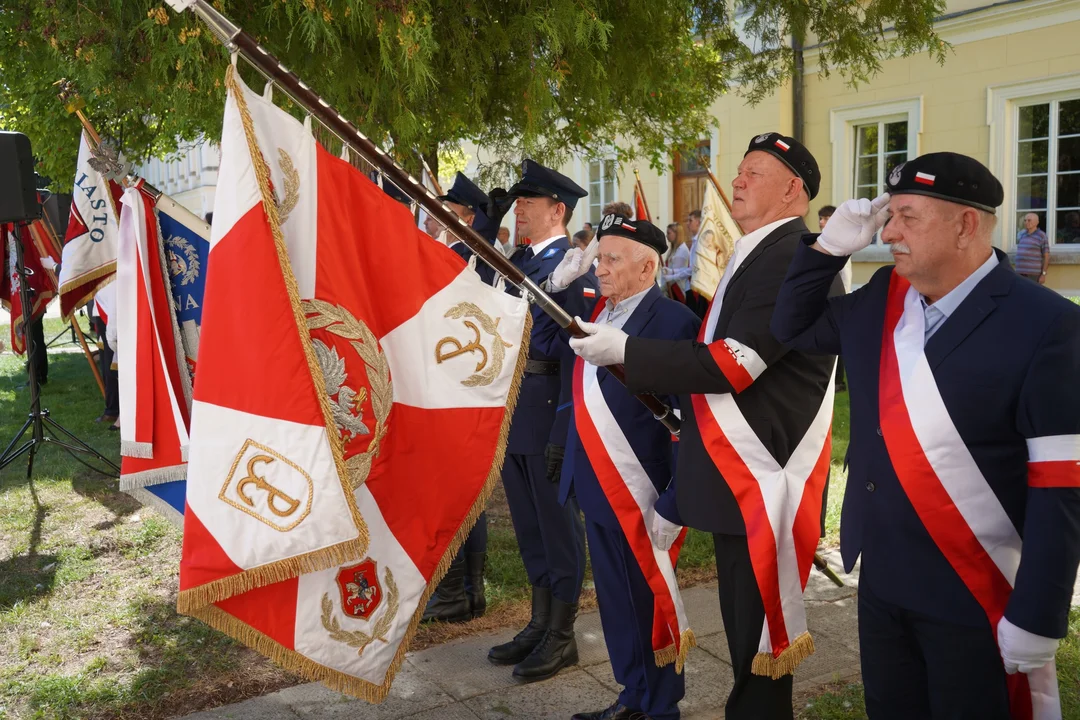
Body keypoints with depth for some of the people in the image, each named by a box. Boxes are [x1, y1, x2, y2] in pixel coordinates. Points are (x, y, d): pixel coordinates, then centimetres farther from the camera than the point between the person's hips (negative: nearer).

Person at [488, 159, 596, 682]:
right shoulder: (519, 262, 14)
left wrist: (563, 432, -20)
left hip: (548, 415, -8)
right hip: (511, 412, 8)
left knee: (558, 525, 5)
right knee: (530, 526, 17)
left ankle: (561, 637, 20)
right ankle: (540, 625, 32)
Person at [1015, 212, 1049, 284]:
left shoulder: (1042, 236, -5)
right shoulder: (1020, 234, 12)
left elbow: (1046, 256, -6)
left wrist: (1043, 274, -12)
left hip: (1034, 274, -6)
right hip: (1020, 273, 6)